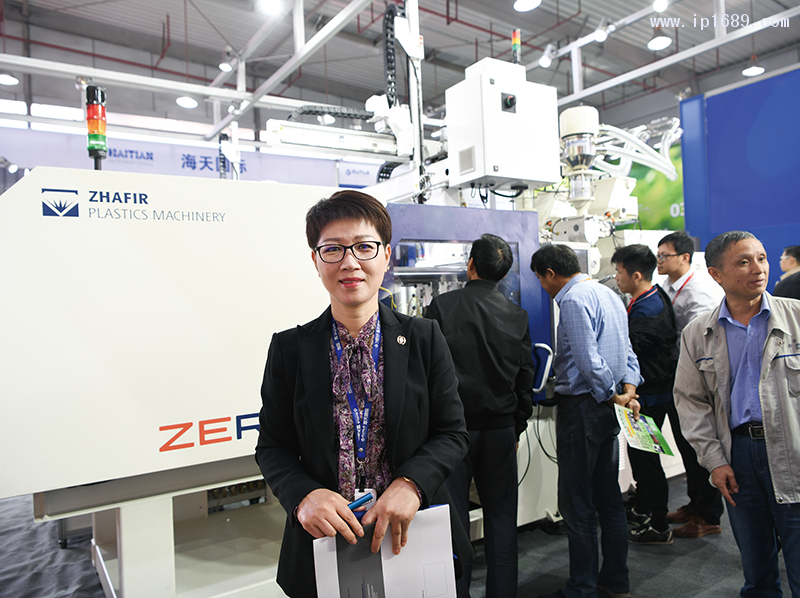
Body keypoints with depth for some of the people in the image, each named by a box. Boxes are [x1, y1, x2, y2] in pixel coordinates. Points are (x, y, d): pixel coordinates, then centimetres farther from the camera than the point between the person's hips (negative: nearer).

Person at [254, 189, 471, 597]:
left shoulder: (425, 339, -5)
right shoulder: (288, 349, -4)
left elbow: (452, 433, -3)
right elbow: (273, 446, -1)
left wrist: (410, 483, -20)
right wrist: (304, 496, -20)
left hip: (413, 535, 1)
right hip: (324, 540, 0)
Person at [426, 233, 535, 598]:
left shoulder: (442, 307, -9)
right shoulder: (518, 316, 2)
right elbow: (526, 380, 6)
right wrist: (517, 428, 17)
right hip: (501, 429, 4)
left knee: (454, 517, 7)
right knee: (501, 517, 15)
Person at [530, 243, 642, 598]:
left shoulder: (573, 299, -15)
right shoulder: (608, 294, 15)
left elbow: (588, 359, -22)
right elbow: (626, 351, 13)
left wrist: (615, 397, -12)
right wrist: (629, 390, 2)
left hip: (581, 406, -10)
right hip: (607, 408, 10)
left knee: (576, 503, 1)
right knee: (608, 496, 17)